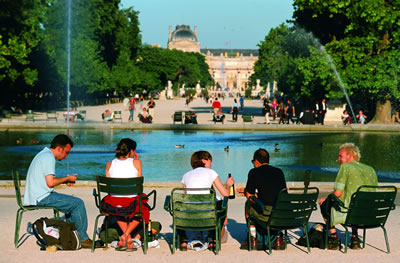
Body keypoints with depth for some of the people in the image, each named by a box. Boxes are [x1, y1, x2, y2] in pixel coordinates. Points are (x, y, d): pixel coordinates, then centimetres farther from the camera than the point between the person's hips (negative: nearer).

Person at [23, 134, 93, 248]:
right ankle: (83, 238, -4)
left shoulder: (43, 154, 18)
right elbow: (50, 182, -21)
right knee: (78, 203, -11)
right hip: (42, 198, -11)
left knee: (72, 202, 20)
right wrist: (67, 178, -6)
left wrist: (65, 181, 15)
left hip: (34, 196, 11)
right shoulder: (48, 157, -14)